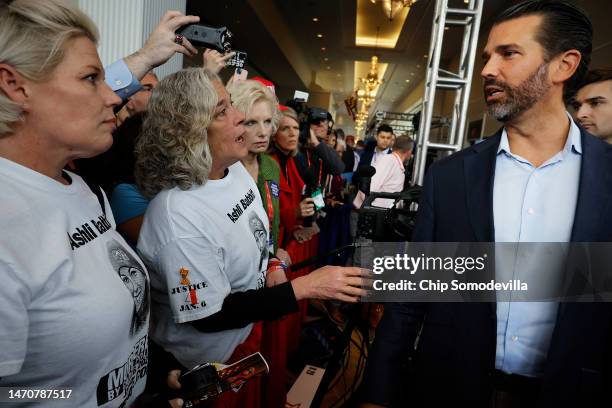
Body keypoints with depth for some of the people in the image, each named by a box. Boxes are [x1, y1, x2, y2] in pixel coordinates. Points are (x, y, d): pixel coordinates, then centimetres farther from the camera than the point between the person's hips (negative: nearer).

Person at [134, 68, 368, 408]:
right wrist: (305, 287, -30)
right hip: (208, 361, -7)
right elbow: (210, 316, -27)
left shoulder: (236, 170, -6)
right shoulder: (178, 215, -32)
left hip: (248, 330, 7)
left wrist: (271, 263, -8)